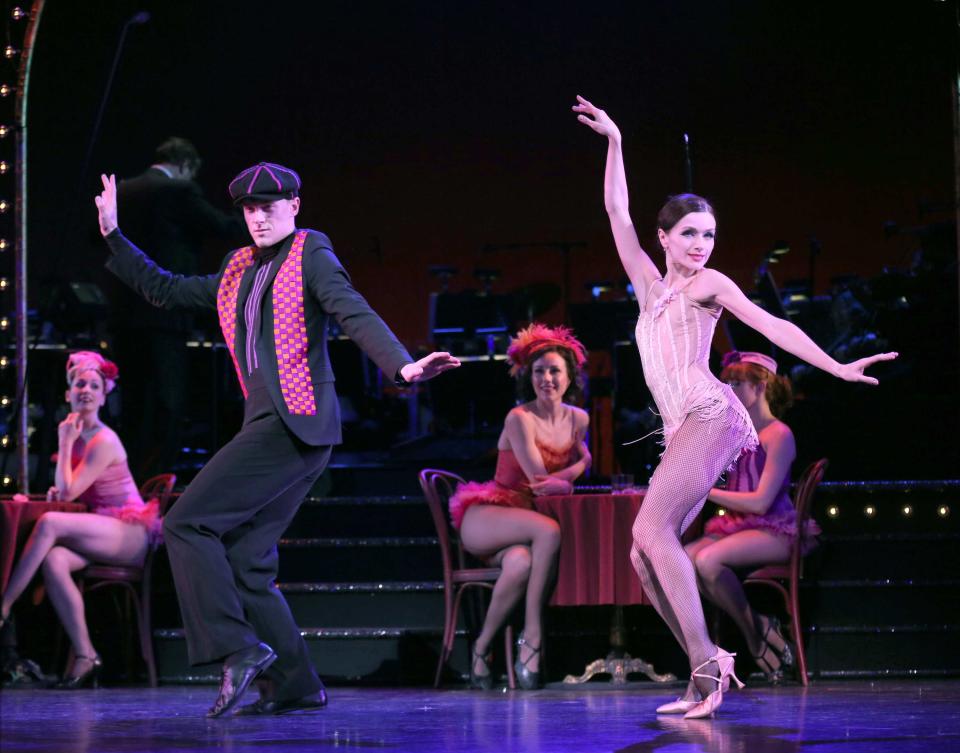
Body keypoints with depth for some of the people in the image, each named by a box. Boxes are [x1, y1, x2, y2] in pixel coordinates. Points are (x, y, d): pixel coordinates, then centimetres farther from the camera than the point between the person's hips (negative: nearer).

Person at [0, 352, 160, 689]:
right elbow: (70, 491, 26)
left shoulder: (104, 441, -12)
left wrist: (66, 443, -9)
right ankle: (84, 657, -26)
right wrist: (61, 492, 2)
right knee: (53, 561, -25)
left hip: (132, 534, -7)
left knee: (49, 523, -28)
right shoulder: (77, 436, 14)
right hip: (104, 534, 7)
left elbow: (69, 491, -17)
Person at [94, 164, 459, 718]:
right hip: (268, 424, 8)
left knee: (188, 524, -14)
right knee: (243, 562, 3)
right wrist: (113, 236, 23)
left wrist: (403, 365, -28)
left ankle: (237, 647, -16)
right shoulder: (238, 272, 21)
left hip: (298, 419, -8)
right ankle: (295, 685, 5)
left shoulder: (310, 253, 0)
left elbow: (354, 313, -12)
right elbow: (163, 290, 28)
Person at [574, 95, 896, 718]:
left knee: (652, 530, -22)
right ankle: (710, 673, -5)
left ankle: (707, 665, -28)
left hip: (710, 415, -7)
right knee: (645, 557, -5)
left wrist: (837, 368, -8)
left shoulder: (708, 283, 9)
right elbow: (617, 213, 25)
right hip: (683, 431, 7)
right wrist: (614, 142, 24)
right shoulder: (651, 288, 24)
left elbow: (770, 325, 2)